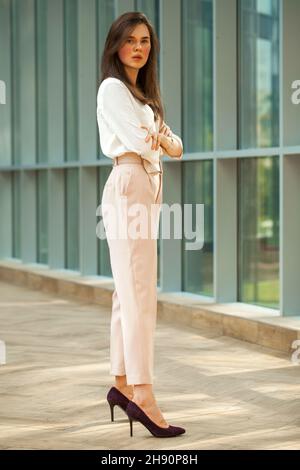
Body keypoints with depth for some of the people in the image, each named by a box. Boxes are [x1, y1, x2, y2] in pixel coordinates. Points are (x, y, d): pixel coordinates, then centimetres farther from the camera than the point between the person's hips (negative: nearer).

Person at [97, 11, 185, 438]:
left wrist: (163, 140, -10)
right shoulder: (112, 88, -4)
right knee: (139, 293, -15)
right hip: (129, 186, -9)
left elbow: (175, 145, 12)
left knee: (129, 291, 9)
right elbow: (136, 140, -15)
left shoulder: (143, 93, 22)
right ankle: (142, 395, -19)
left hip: (149, 190, 9)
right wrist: (169, 145, 3)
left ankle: (122, 384, 14)